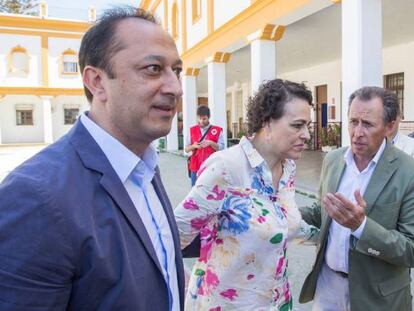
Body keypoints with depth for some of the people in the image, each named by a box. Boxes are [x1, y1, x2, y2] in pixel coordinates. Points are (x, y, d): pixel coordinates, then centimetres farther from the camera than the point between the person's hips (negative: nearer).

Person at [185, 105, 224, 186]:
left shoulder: (218, 130, 2)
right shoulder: (192, 130, 9)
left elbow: (221, 149, -1)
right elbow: (186, 149, 10)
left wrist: (211, 143, -17)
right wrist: (194, 146, -12)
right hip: (196, 168, 2)